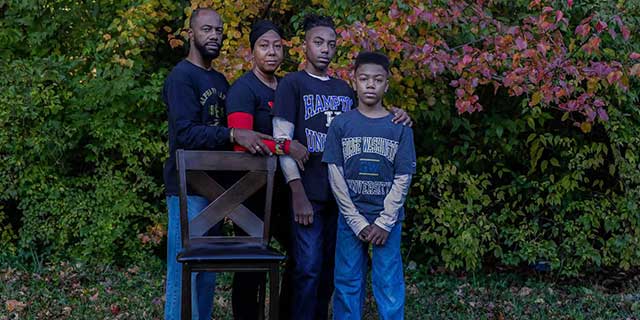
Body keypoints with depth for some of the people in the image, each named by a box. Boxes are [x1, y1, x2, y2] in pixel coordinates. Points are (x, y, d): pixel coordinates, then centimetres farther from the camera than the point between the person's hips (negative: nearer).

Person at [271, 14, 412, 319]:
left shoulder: (344, 89, 16)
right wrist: (297, 193, -16)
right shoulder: (292, 84, -1)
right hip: (309, 193, -5)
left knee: (330, 268, 10)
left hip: (340, 192, 5)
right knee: (308, 269, -6)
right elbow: (282, 141, -8)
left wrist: (392, 119, 2)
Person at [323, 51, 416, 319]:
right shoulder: (341, 124, 1)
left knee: (389, 285, 1)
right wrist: (358, 222, -8)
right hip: (350, 218, 0)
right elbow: (335, 176, -2)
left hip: (388, 219, 0)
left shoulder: (400, 127, 2)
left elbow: (403, 178, 0)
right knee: (348, 283, 6)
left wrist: (385, 223, -9)